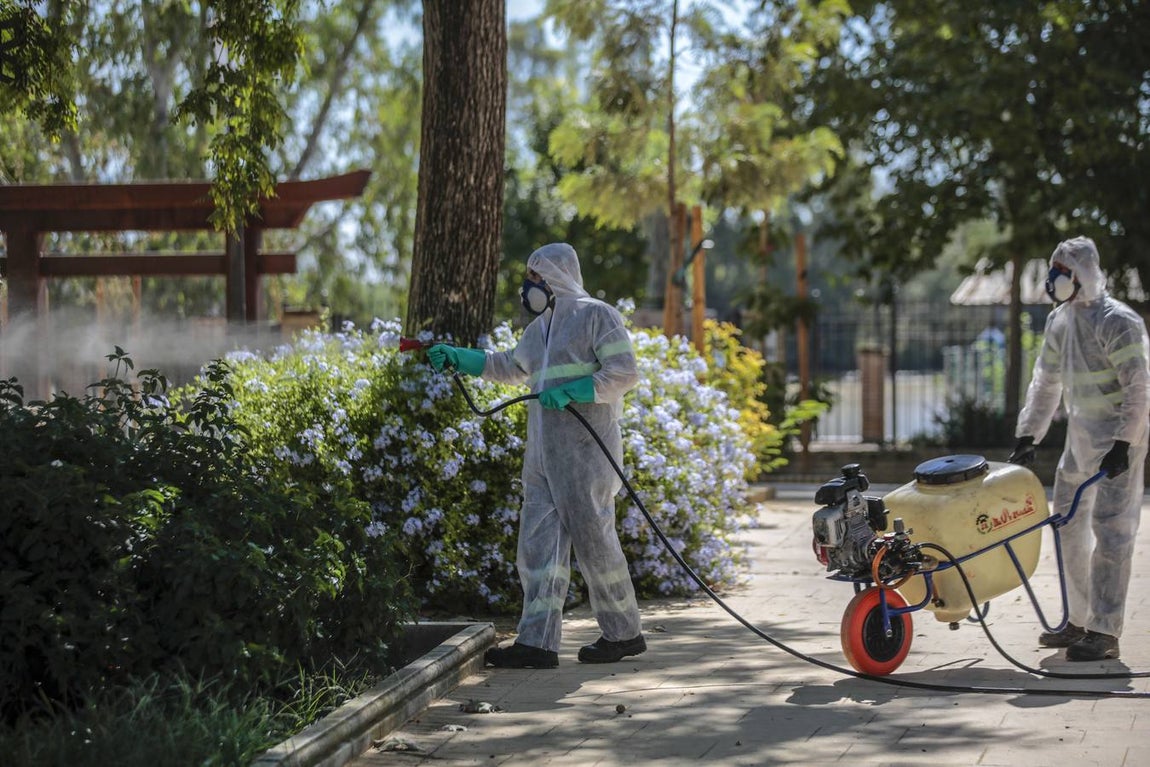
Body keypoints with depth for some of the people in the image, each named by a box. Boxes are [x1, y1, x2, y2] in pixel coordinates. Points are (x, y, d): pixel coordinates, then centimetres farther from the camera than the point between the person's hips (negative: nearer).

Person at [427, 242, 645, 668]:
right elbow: (510, 366, 39)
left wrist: (572, 392, -19)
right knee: (539, 541, -1)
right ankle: (537, 641, -6)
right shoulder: (540, 328, 23)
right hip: (543, 452, 8)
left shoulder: (596, 316, -3)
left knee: (593, 538, -5)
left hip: (585, 448, -8)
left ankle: (624, 633, 7)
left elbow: (624, 373, -11)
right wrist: (455, 356, 33)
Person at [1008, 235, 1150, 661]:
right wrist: (1028, 435, 13)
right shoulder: (1059, 321, 10)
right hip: (1080, 437, 9)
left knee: (1111, 531, -10)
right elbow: (1046, 382, 18)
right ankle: (1079, 620, 22)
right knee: (1070, 525, 12)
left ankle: (1104, 631, -10)